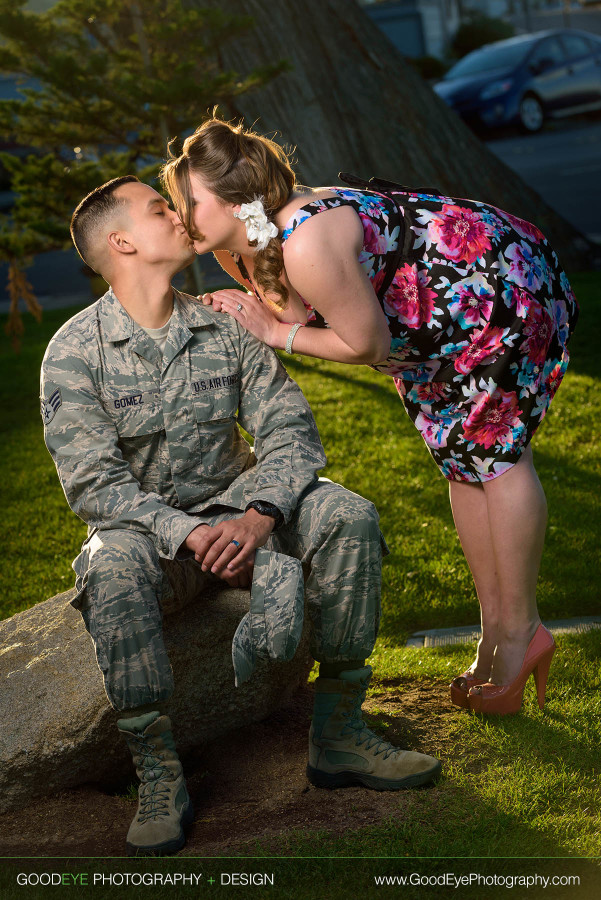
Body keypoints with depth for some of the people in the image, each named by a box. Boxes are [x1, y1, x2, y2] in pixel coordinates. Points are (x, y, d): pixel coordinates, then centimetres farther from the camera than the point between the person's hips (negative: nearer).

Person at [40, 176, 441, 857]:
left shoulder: (225, 327, 2)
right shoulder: (74, 352, -9)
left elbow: (290, 428, -4)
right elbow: (92, 481, -16)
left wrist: (259, 514, -24)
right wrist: (187, 534, -29)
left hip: (233, 511, 4)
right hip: (143, 524, -3)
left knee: (347, 516, -22)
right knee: (114, 565, -38)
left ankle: (338, 735, -15)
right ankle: (159, 779, -29)